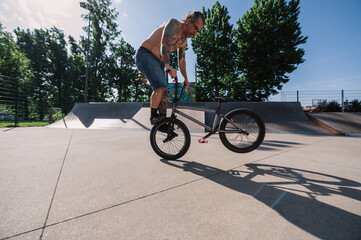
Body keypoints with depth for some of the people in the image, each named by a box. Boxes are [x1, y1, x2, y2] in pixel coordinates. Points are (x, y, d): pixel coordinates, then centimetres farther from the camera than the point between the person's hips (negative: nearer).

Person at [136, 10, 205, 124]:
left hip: (158, 61, 8)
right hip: (145, 55, -8)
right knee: (161, 86, -28)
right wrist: (168, 67, -45)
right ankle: (154, 116, -16)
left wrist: (185, 79, 15)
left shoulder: (184, 40, 11)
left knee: (164, 93, 1)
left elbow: (181, 60, 18)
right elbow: (165, 45, -31)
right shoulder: (173, 24, -14)